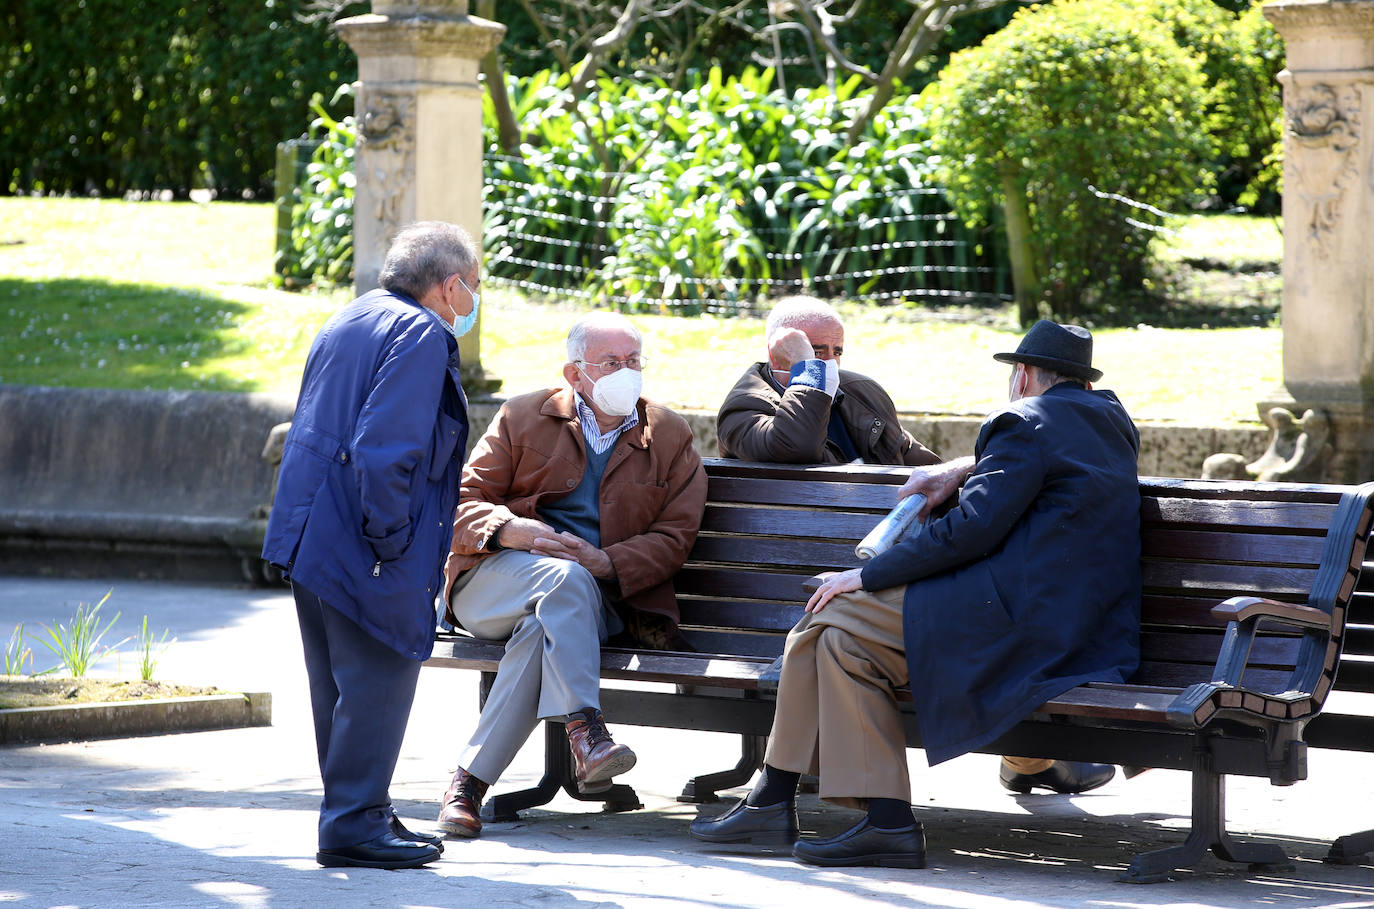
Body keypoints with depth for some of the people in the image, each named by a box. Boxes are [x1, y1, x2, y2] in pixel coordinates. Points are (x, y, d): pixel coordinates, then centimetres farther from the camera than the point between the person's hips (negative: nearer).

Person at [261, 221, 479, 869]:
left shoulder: (347, 322, 18)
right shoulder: (421, 336, -13)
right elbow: (385, 448, -23)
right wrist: (391, 541, -18)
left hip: (308, 535, 10)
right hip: (361, 545, -10)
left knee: (340, 685, 15)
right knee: (379, 678, -5)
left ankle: (354, 813, 23)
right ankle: (355, 823, -4)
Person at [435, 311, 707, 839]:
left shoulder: (671, 438, 13)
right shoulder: (523, 418, 12)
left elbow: (673, 537, 4)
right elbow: (463, 503, 6)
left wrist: (607, 562, -16)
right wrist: (512, 529, -17)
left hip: (600, 597, 1)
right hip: (494, 580, -1)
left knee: (539, 631, -36)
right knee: (564, 577, -37)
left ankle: (471, 779, -39)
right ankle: (585, 733, -48)